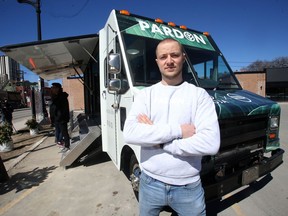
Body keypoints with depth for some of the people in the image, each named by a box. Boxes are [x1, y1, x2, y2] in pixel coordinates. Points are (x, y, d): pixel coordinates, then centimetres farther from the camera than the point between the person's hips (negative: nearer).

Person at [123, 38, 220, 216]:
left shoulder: (200, 95, -7)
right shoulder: (145, 94, -4)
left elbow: (211, 143, -19)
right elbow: (129, 134, -18)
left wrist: (158, 140, -18)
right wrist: (177, 130, -22)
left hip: (189, 186, -1)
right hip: (150, 183, 2)